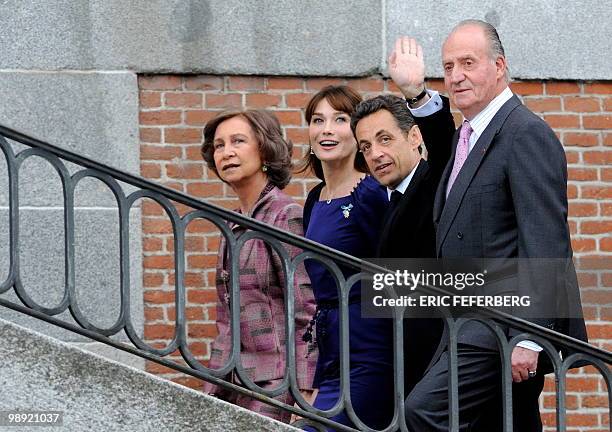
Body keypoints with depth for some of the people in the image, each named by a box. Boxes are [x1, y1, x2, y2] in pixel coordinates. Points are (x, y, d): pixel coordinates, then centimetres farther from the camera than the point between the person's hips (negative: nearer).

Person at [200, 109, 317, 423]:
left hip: (272, 385, -7)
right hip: (232, 382, 7)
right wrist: (212, 390, 18)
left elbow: (306, 314, -12)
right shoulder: (234, 226, 17)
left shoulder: (285, 215, -7)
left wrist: (304, 393, -18)